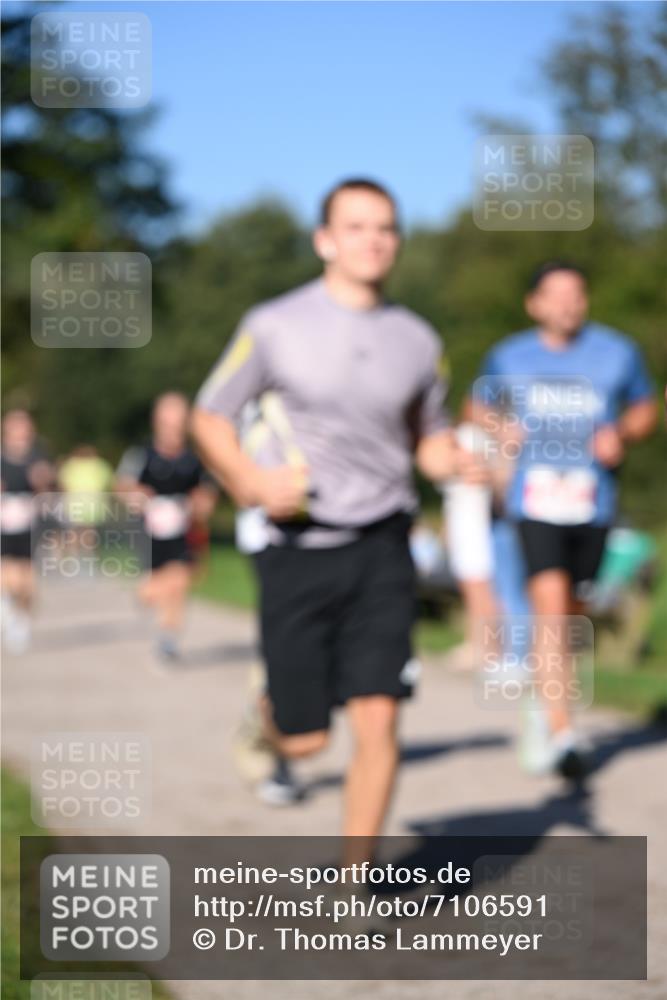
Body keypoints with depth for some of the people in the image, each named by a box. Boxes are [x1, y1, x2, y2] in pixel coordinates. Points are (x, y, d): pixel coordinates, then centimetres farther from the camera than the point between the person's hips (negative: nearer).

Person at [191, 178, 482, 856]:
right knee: (304, 740, 2)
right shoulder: (274, 327, -3)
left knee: (377, 721, -8)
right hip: (297, 546, -2)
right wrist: (251, 481, -15)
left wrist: (454, 463, -5)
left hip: (381, 550, 2)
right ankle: (267, 716, 41)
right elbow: (209, 418, 3)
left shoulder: (417, 341, 6)